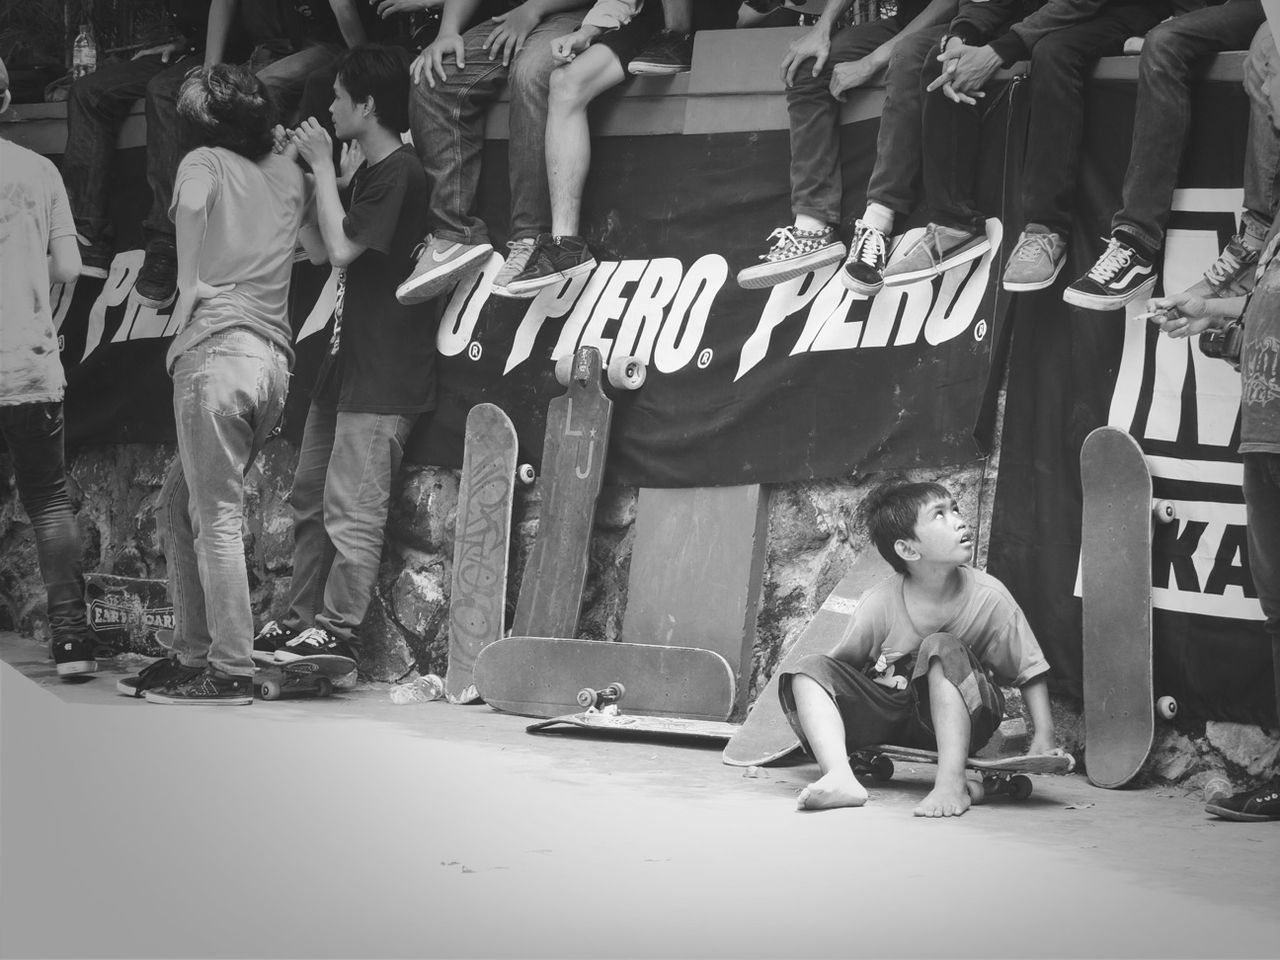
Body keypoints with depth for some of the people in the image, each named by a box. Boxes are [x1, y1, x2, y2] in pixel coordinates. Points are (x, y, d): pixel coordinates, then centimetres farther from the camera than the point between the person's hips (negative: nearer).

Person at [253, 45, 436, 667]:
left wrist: (322, 166, -14)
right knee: (309, 499, 13)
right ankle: (301, 620, 19)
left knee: (353, 510, -6)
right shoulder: (367, 172, 17)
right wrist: (309, 168, 13)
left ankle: (337, 632, -2)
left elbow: (341, 247, -20)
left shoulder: (400, 173, -15)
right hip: (346, 364, 10)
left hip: (383, 375, -10)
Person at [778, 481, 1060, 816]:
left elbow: (1030, 670, -6)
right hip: (886, 715, 2)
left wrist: (1044, 738, -13)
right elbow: (841, 665, 0)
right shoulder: (881, 603, -12)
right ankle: (840, 778, -39)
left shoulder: (989, 596, -13)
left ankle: (951, 784, -40)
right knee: (811, 670, -17)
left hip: (961, 718, -2)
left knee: (943, 649, -30)